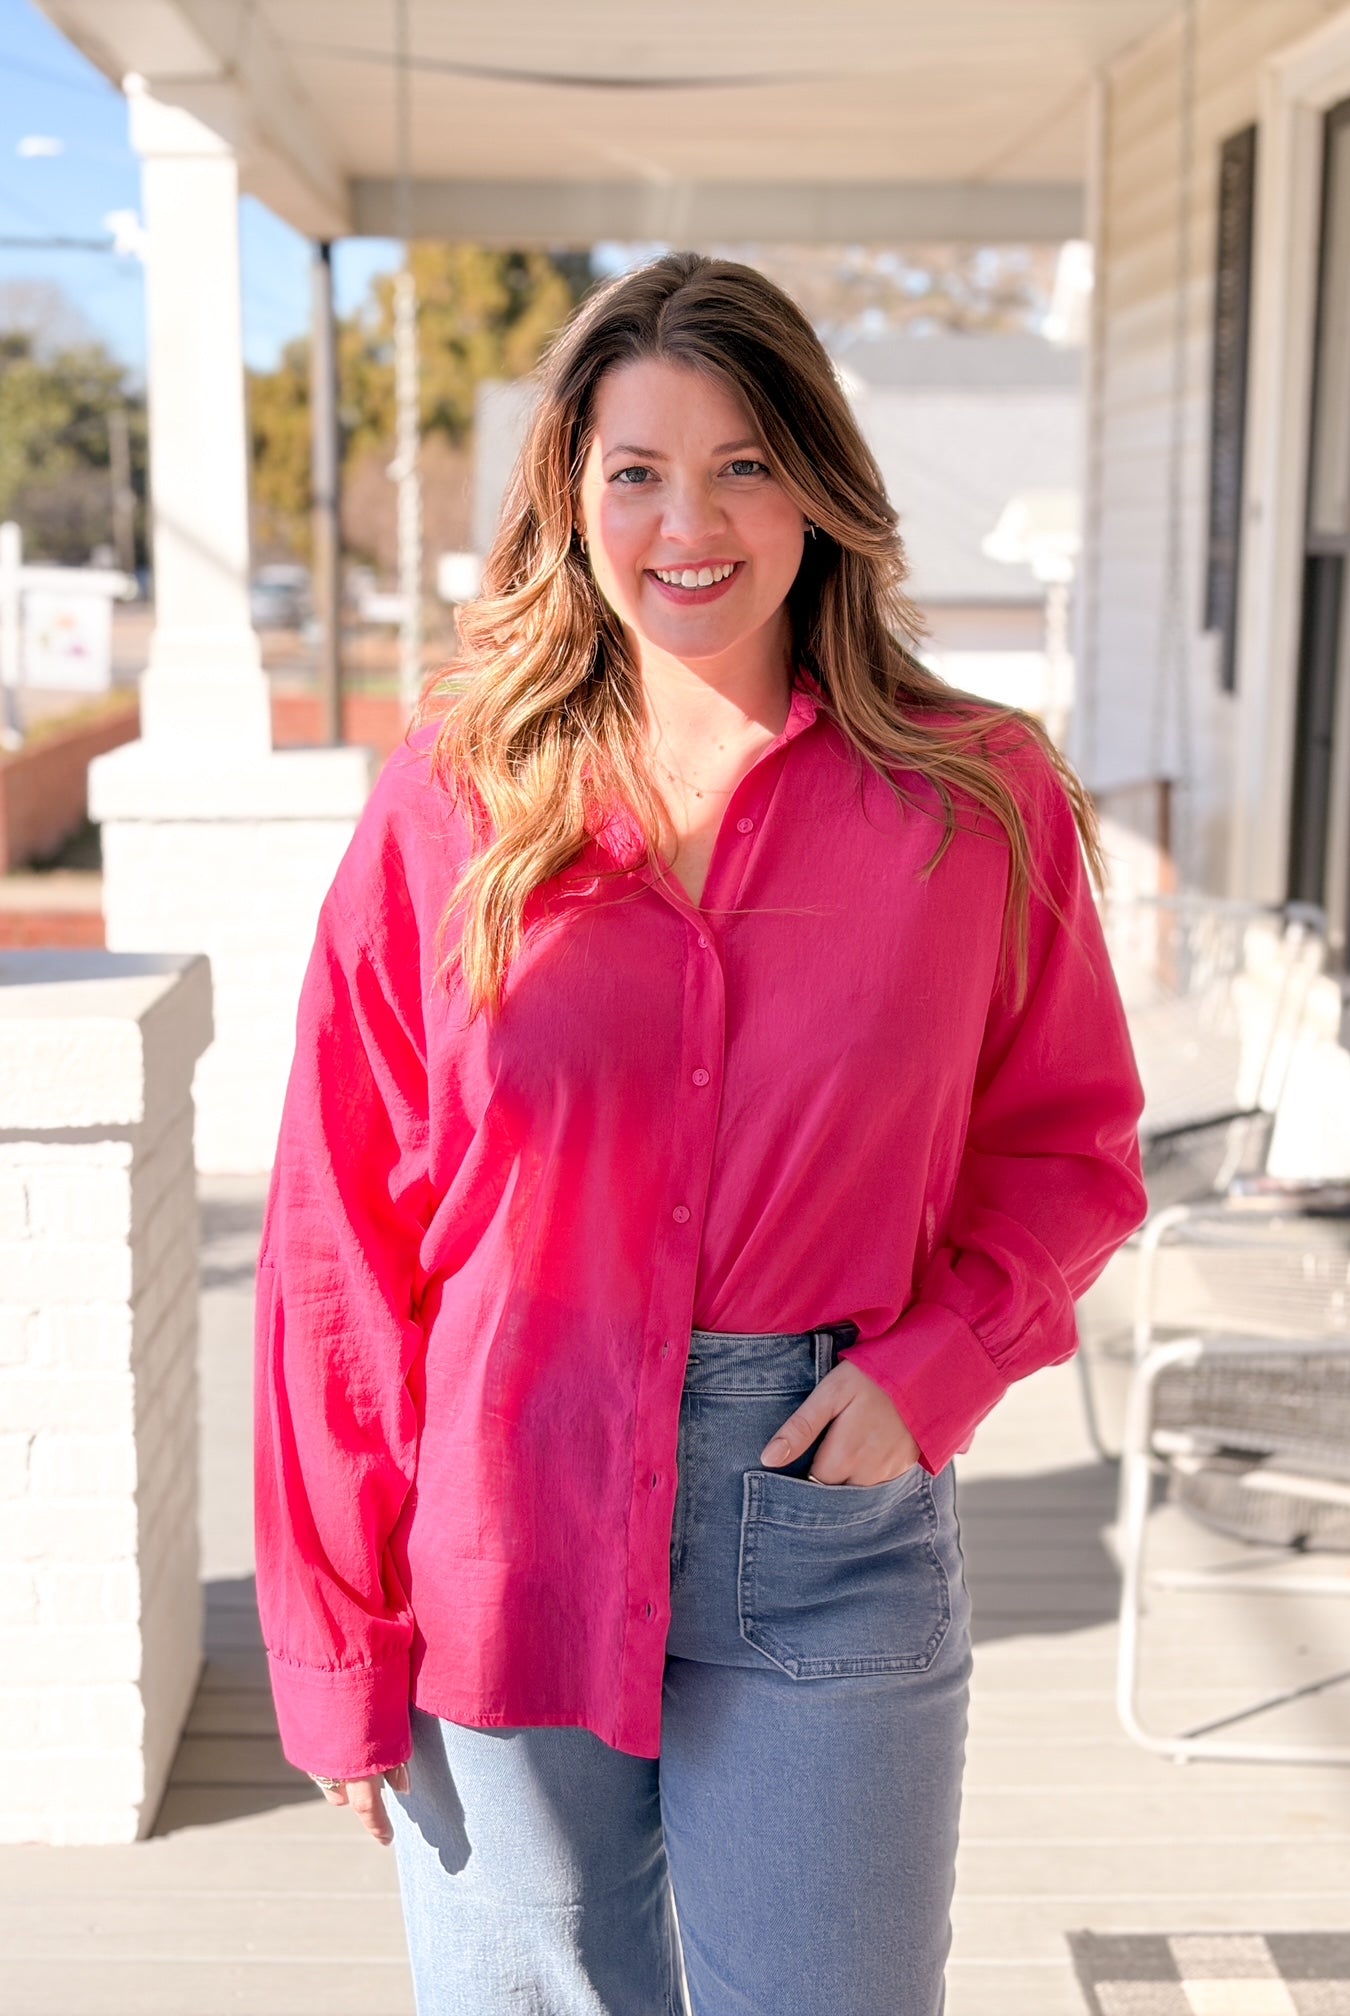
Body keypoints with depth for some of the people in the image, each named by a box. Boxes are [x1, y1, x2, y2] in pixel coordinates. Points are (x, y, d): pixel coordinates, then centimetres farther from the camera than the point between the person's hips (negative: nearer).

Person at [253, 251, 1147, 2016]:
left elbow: (1069, 1142, 9)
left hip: (826, 1519, 0)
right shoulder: (449, 803, -3)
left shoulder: (978, 802, -2)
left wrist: (931, 1364, -9)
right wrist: (338, 1641, -2)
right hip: (507, 1528, 0)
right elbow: (339, 1232, -1)